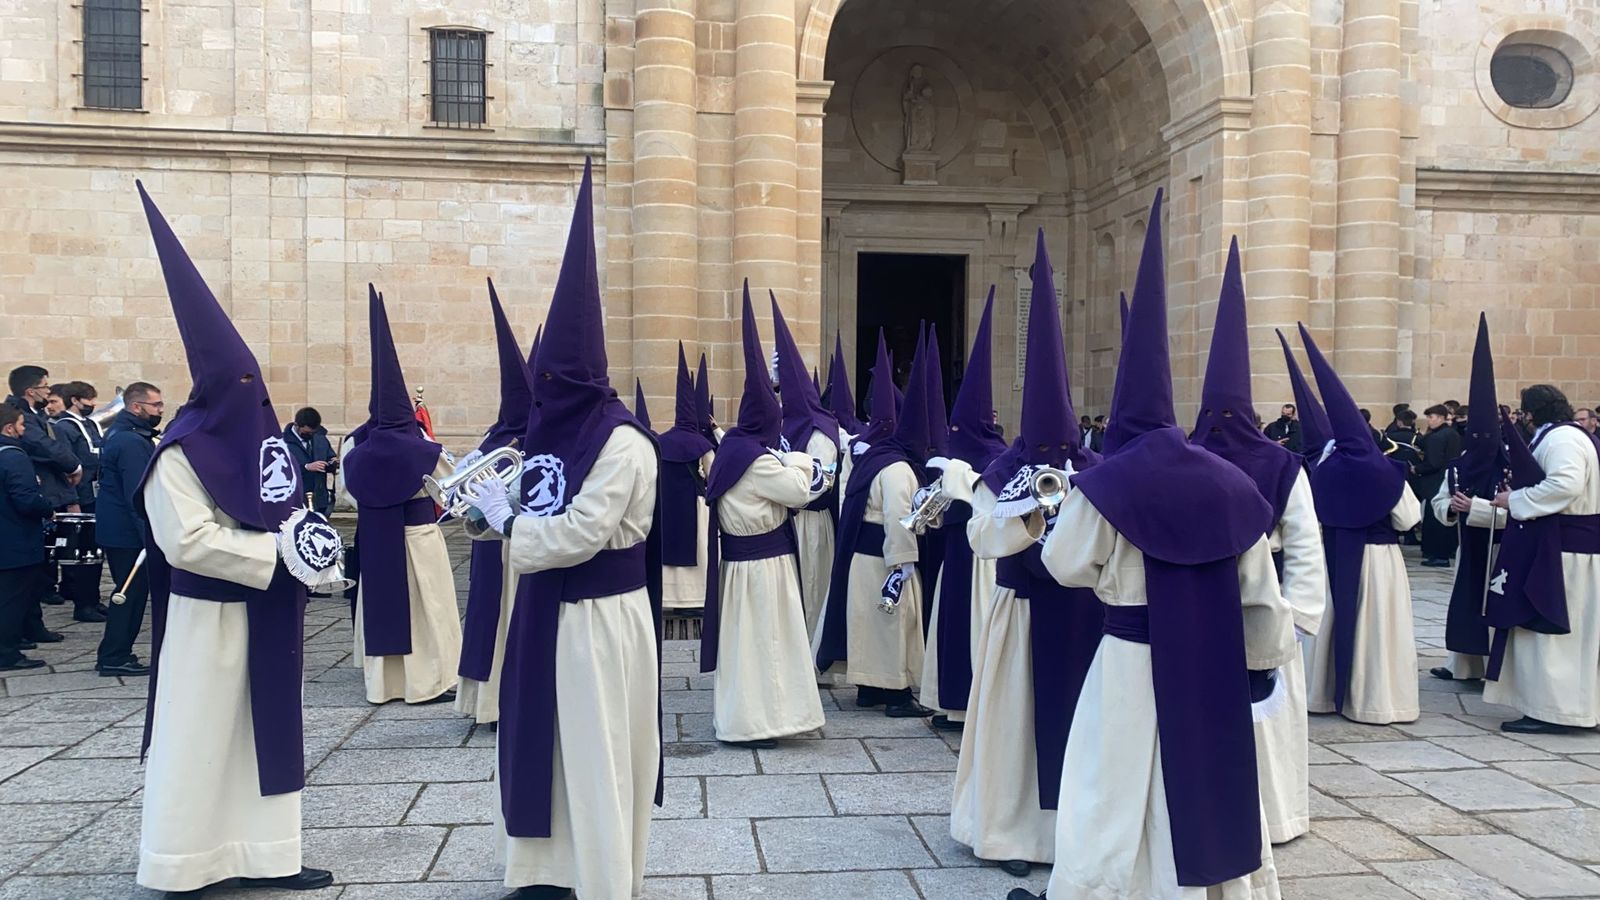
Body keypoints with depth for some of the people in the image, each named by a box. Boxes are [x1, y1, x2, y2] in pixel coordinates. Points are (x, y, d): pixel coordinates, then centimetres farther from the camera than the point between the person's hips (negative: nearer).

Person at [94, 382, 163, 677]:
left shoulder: (120, 434, 13)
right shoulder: (132, 442, -20)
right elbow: (139, 495, -24)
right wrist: (150, 536, -23)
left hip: (117, 528, 10)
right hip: (129, 531, -10)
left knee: (130, 591, 16)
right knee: (132, 592, -2)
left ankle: (114, 654, 23)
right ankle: (114, 658, 5)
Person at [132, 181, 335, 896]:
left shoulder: (258, 441, 9)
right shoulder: (179, 455, -15)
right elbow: (189, 540, -23)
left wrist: (308, 536, -7)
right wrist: (277, 551, -22)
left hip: (266, 614, 8)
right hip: (209, 616, -7)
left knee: (264, 729, 11)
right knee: (199, 736, 2)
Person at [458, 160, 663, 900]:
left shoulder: (621, 442, -18)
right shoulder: (551, 429, 8)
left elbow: (581, 533, -23)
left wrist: (506, 523, -12)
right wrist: (494, 510, -3)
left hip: (599, 616, -8)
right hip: (546, 609, 9)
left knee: (595, 753, 3)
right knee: (539, 743, 16)